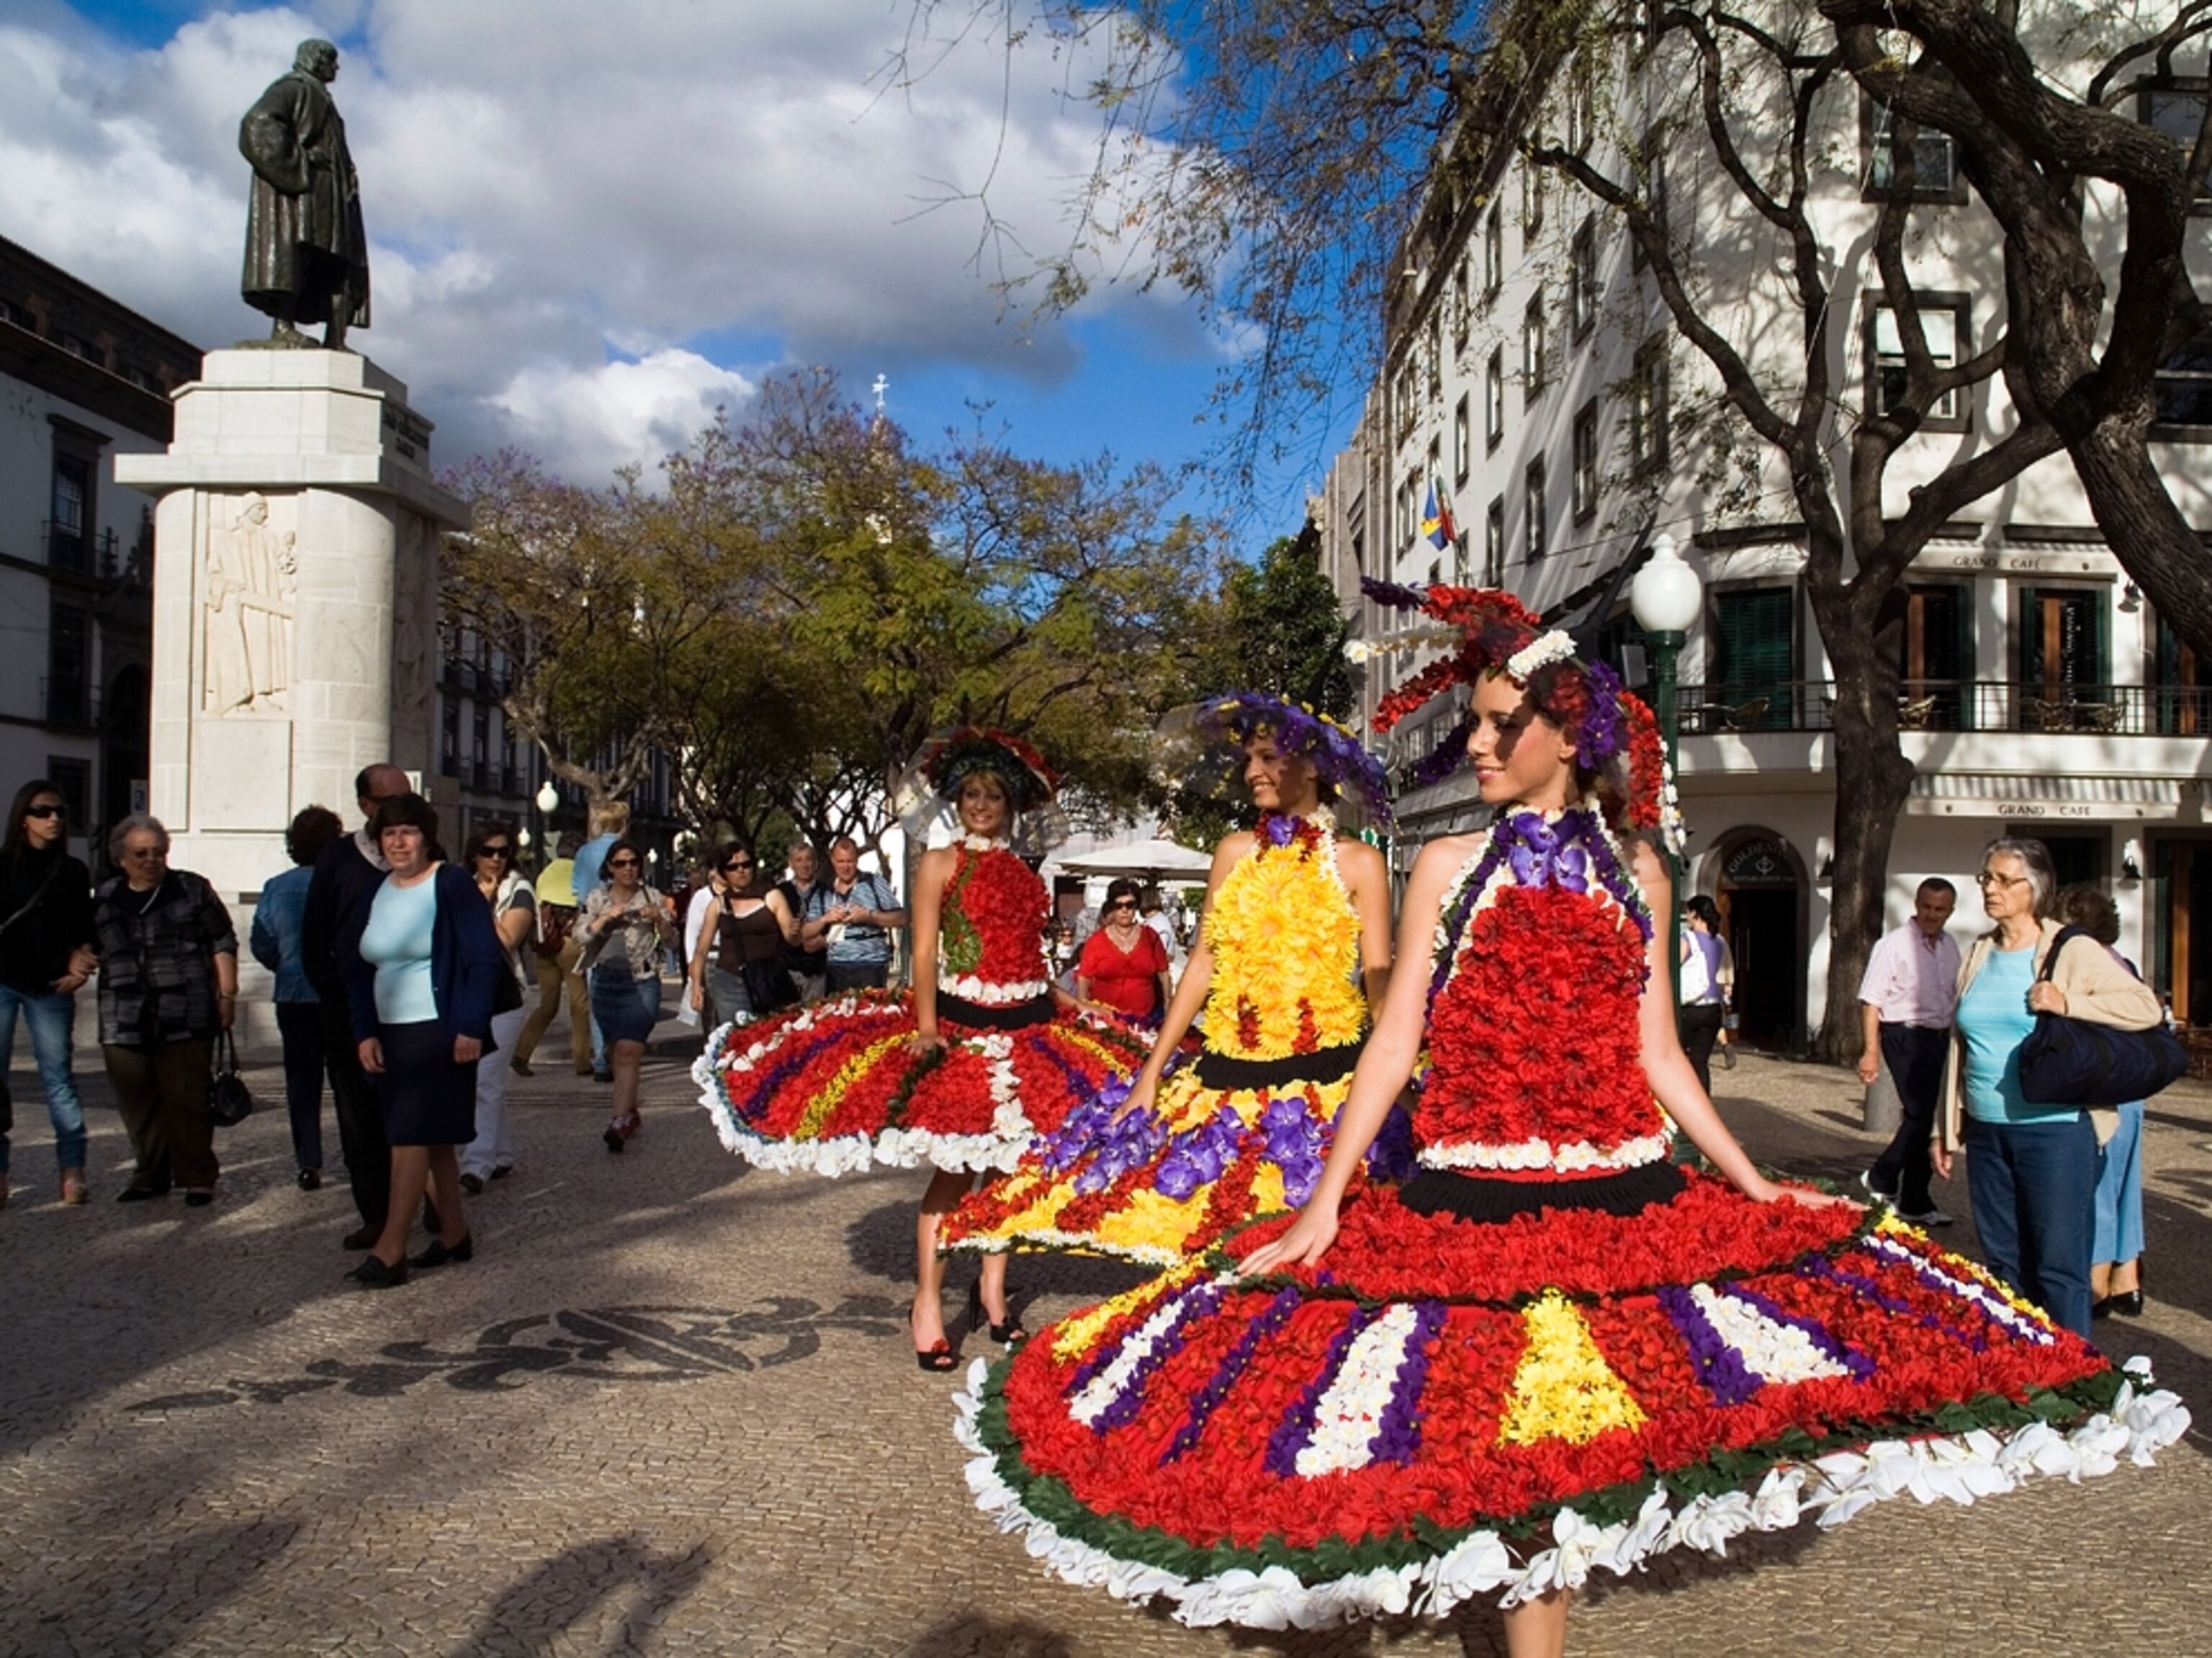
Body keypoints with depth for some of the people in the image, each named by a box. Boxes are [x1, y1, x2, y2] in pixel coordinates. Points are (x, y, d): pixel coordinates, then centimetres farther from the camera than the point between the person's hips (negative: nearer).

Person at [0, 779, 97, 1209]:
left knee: (58, 1076, 1)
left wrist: (79, 966, -4)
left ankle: (73, 1173, 1)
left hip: (50, 987, 1)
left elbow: (84, 932, 13)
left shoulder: (73, 872, 8)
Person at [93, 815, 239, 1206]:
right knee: (138, 1103, 9)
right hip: (124, 1023, 4)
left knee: (187, 1101, -2)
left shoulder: (193, 890, 3)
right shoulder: (105, 899, 13)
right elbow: (91, 950, 25)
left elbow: (223, 944, 2)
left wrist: (227, 994, -3)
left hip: (185, 1021, -4)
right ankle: (151, 1175, 22)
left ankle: (197, 1179, 7)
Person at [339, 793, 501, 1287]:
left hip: (439, 1032, -7)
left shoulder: (452, 886, -9)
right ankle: (454, 1233, 25)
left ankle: (390, 1251, -6)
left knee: (411, 1136, -9)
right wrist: (366, 1032, 2)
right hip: (390, 1034, 7)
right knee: (432, 1139, 13)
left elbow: (485, 960, -13)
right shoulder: (375, 893, 10)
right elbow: (357, 968, 12)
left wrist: (471, 1027, -18)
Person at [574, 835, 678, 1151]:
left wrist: (659, 919, -15)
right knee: (616, 1051, 11)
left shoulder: (653, 898, 3)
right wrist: (607, 917, -15)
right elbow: (580, 935, -1)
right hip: (605, 980, 4)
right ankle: (631, 1113, 26)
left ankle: (620, 1121, -22)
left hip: (642, 981, -4)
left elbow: (671, 941, 4)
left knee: (628, 1051, -16)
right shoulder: (597, 898, 8)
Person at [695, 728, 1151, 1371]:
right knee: (955, 1167, -6)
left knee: (1011, 1163, 8)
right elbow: (924, 953, -7)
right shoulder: (941, 863, 0)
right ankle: (928, 1302, 2)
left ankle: (992, 1288, 20)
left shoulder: (1023, 873, 15)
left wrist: (1071, 1006, 11)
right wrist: (926, 1026, -18)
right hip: (961, 1024, -5)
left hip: (1028, 1028, 5)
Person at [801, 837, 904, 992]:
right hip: (836, 969, 3)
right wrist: (825, 919, -6)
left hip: (871, 967, -3)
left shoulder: (875, 883, 4)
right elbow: (807, 934, 13)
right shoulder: (822, 894, 13)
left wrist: (869, 916, -13)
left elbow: (901, 919, 0)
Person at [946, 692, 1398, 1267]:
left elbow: (1379, 982, -2)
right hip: (1230, 1074, 4)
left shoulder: (1359, 863, -1)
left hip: (1326, 1081, -3)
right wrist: (1151, 1073, 6)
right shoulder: (1235, 852, 8)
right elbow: (1203, 963, 9)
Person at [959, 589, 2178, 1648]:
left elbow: (1656, 1055, 11)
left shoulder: (1635, 873, 8)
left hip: (1623, 1193, 2)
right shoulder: (1451, 868, 2)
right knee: (1510, 1437, 4)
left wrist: (1759, 1187, 9)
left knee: (1584, 1428, 8)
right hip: (1474, 1200, -2)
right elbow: (1393, 1043, -2)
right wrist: (1323, 1206, -9)